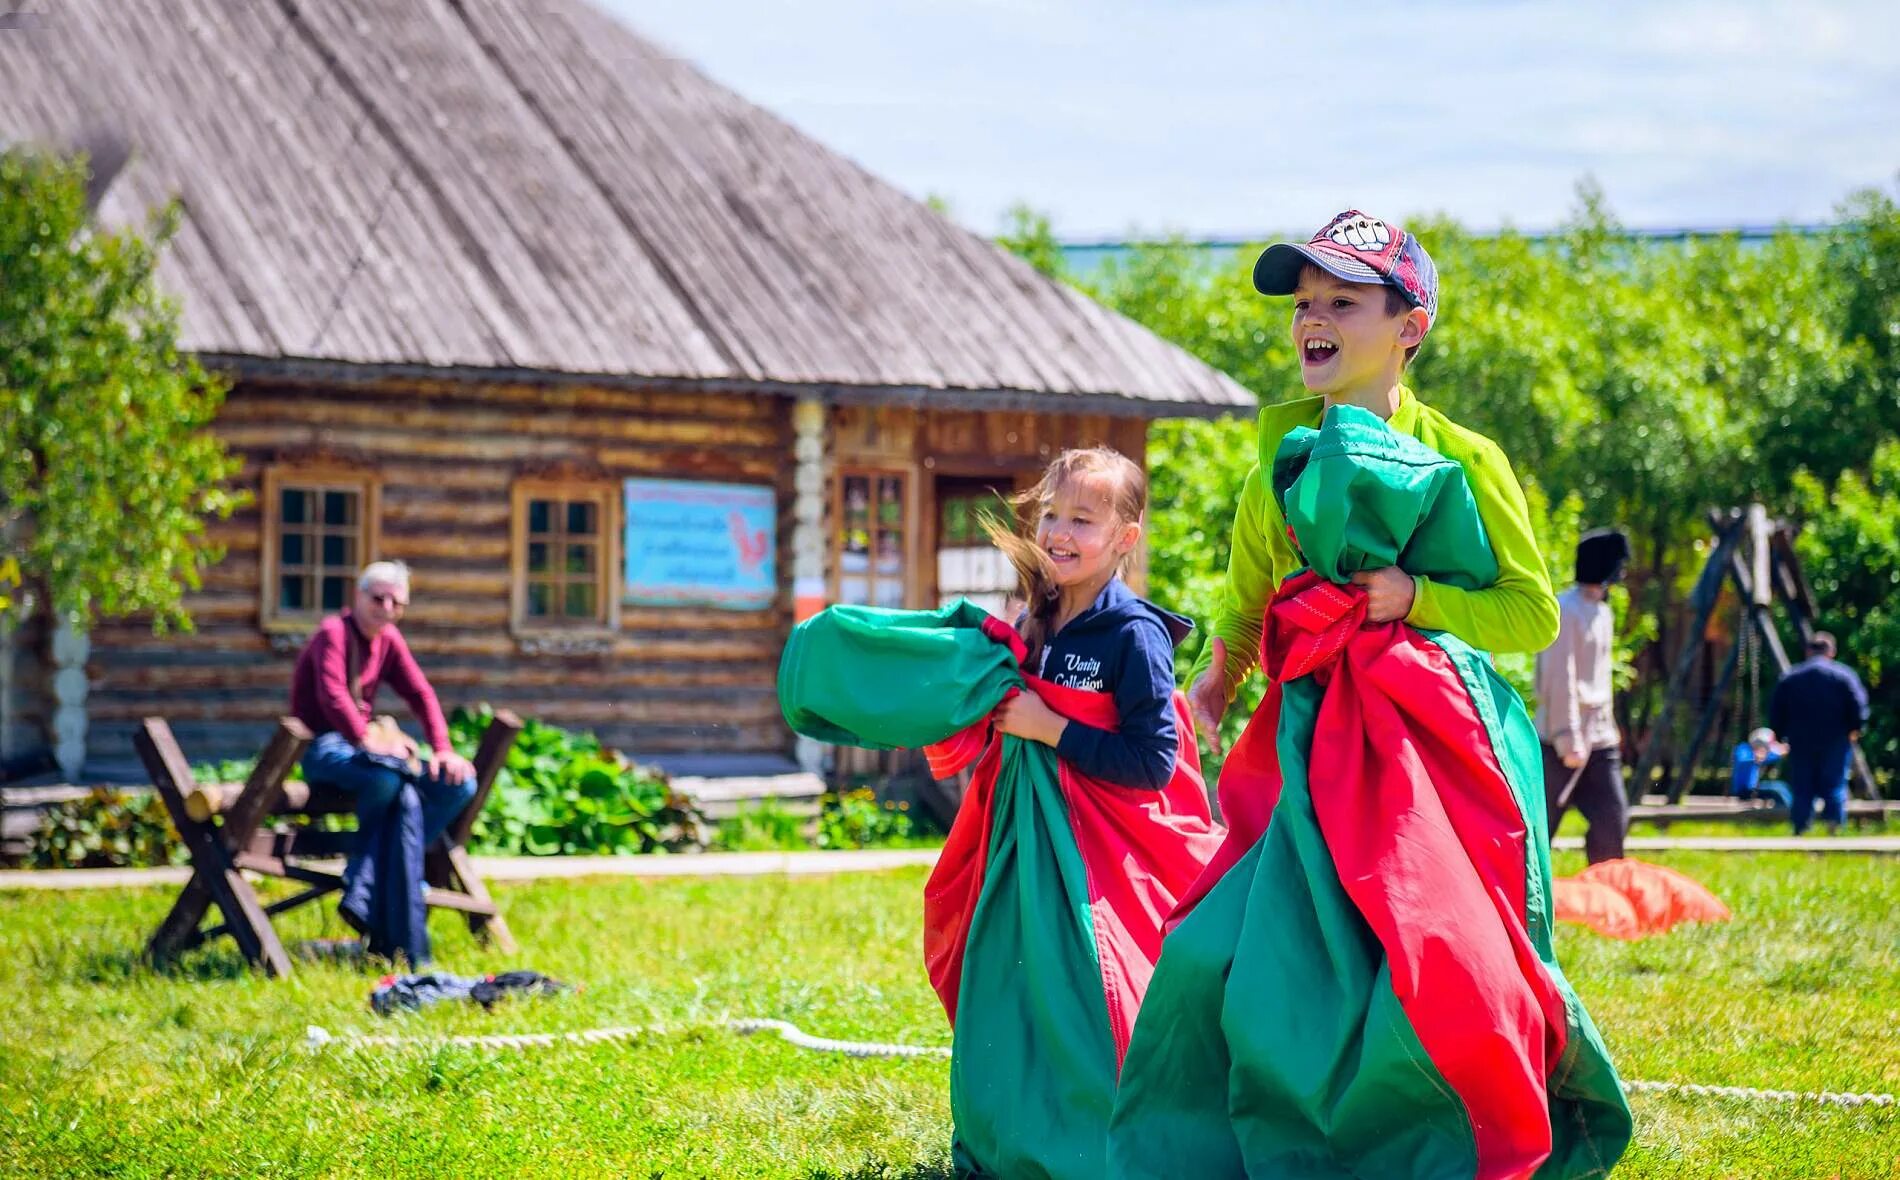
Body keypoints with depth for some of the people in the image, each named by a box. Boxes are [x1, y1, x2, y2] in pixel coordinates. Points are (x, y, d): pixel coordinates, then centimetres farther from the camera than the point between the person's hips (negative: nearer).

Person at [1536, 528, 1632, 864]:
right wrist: (1569, 742, -19)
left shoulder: (1602, 612, 15)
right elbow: (1559, 680, -17)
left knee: (1612, 821, 3)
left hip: (1600, 742, 8)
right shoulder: (1566, 610, -12)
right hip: (1563, 743, -8)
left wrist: (1608, 729, 14)